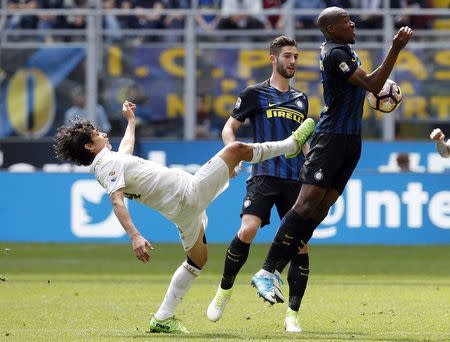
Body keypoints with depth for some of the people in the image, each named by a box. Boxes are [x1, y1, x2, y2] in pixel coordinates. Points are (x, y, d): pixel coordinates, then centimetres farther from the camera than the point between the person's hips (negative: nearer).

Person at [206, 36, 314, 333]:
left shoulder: (300, 99, 18)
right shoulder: (256, 93, 5)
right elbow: (229, 127, 7)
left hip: (295, 180, 4)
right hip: (264, 175, -4)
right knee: (247, 230, -24)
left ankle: (292, 315, 3)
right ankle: (225, 290, -2)